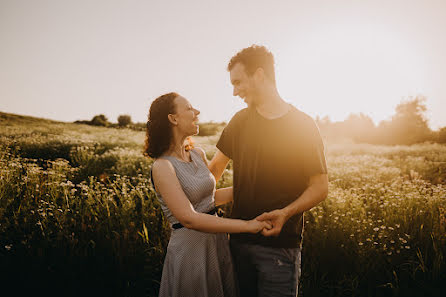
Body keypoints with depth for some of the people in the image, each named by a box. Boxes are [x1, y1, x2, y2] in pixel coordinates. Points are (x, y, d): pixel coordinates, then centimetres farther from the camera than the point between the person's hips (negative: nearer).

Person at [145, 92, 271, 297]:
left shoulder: (198, 154, 5)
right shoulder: (162, 166, -18)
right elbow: (189, 218, -25)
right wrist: (247, 225, -24)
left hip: (218, 241, 7)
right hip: (190, 247, -7)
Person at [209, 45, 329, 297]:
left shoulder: (303, 125, -8)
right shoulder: (240, 121, 6)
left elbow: (320, 186, -7)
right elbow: (216, 166, 14)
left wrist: (285, 213, -23)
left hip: (280, 243, -4)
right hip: (239, 238, 5)